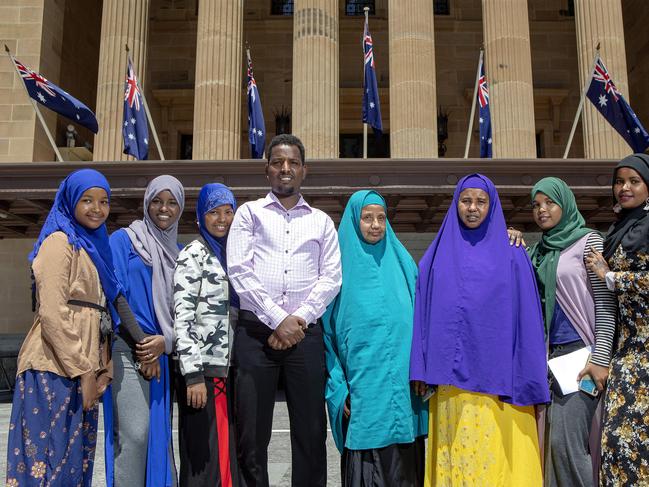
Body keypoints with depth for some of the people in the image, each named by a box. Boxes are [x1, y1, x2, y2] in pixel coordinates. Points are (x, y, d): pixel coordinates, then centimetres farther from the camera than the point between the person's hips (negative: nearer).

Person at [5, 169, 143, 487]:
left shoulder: (94, 246, 18)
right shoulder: (60, 241, -7)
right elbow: (52, 314, -16)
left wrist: (102, 370, 8)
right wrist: (84, 371, -15)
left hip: (83, 369, 8)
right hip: (55, 369, -8)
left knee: (75, 458, 13)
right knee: (49, 454, -2)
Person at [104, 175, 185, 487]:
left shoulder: (178, 251, 15)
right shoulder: (123, 240, 2)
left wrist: (165, 341, -9)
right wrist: (141, 345, -9)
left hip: (163, 352, 5)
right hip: (129, 350, -4)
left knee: (159, 431, 8)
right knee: (134, 433, -9)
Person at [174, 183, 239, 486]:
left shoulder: (229, 254, 15)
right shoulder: (193, 255, -6)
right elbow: (182, 317, -14)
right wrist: (193, 374, -19)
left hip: (226, 370, 7)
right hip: (202, 370, -7)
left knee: (225, 455, 13)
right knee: (204, 460, 1)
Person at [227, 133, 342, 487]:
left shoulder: (321, 221, 15)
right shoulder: (249, 212, 10)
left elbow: (331, 277, 6)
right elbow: (239, 271, -2)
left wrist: (298, 318, -7)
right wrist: (277, 320, -9)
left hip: (305, 332, 2)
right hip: (256, 330, -1)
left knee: (311, 431, 5)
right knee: (251, 434, 3)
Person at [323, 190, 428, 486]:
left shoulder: (402, 262, 9)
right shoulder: (340, 266, 1)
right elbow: (327, 331, 1)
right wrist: (338, 389, -5)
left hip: (405, 387, 2)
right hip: (362, 390, -2)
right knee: (366, 463, 3)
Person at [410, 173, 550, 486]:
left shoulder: (512, 256, 4)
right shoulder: (437, 256, 10)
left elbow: (526, 319, 1)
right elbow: (423, 316, 8)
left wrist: (528, 385, -3)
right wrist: (421, 370, 2)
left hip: (497, 380, -1)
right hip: (450, 382, 2)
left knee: (497, 459, 0)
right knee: (455, 458, 6)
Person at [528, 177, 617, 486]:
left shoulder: (588, 241, -2)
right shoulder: (537, 252, 14)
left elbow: (605, 302, -8)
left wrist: (600, 358, -15)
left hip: (578, 353, -6)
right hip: (548, 355, 6)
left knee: (565, 441, -9)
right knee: (553, 441, 8)